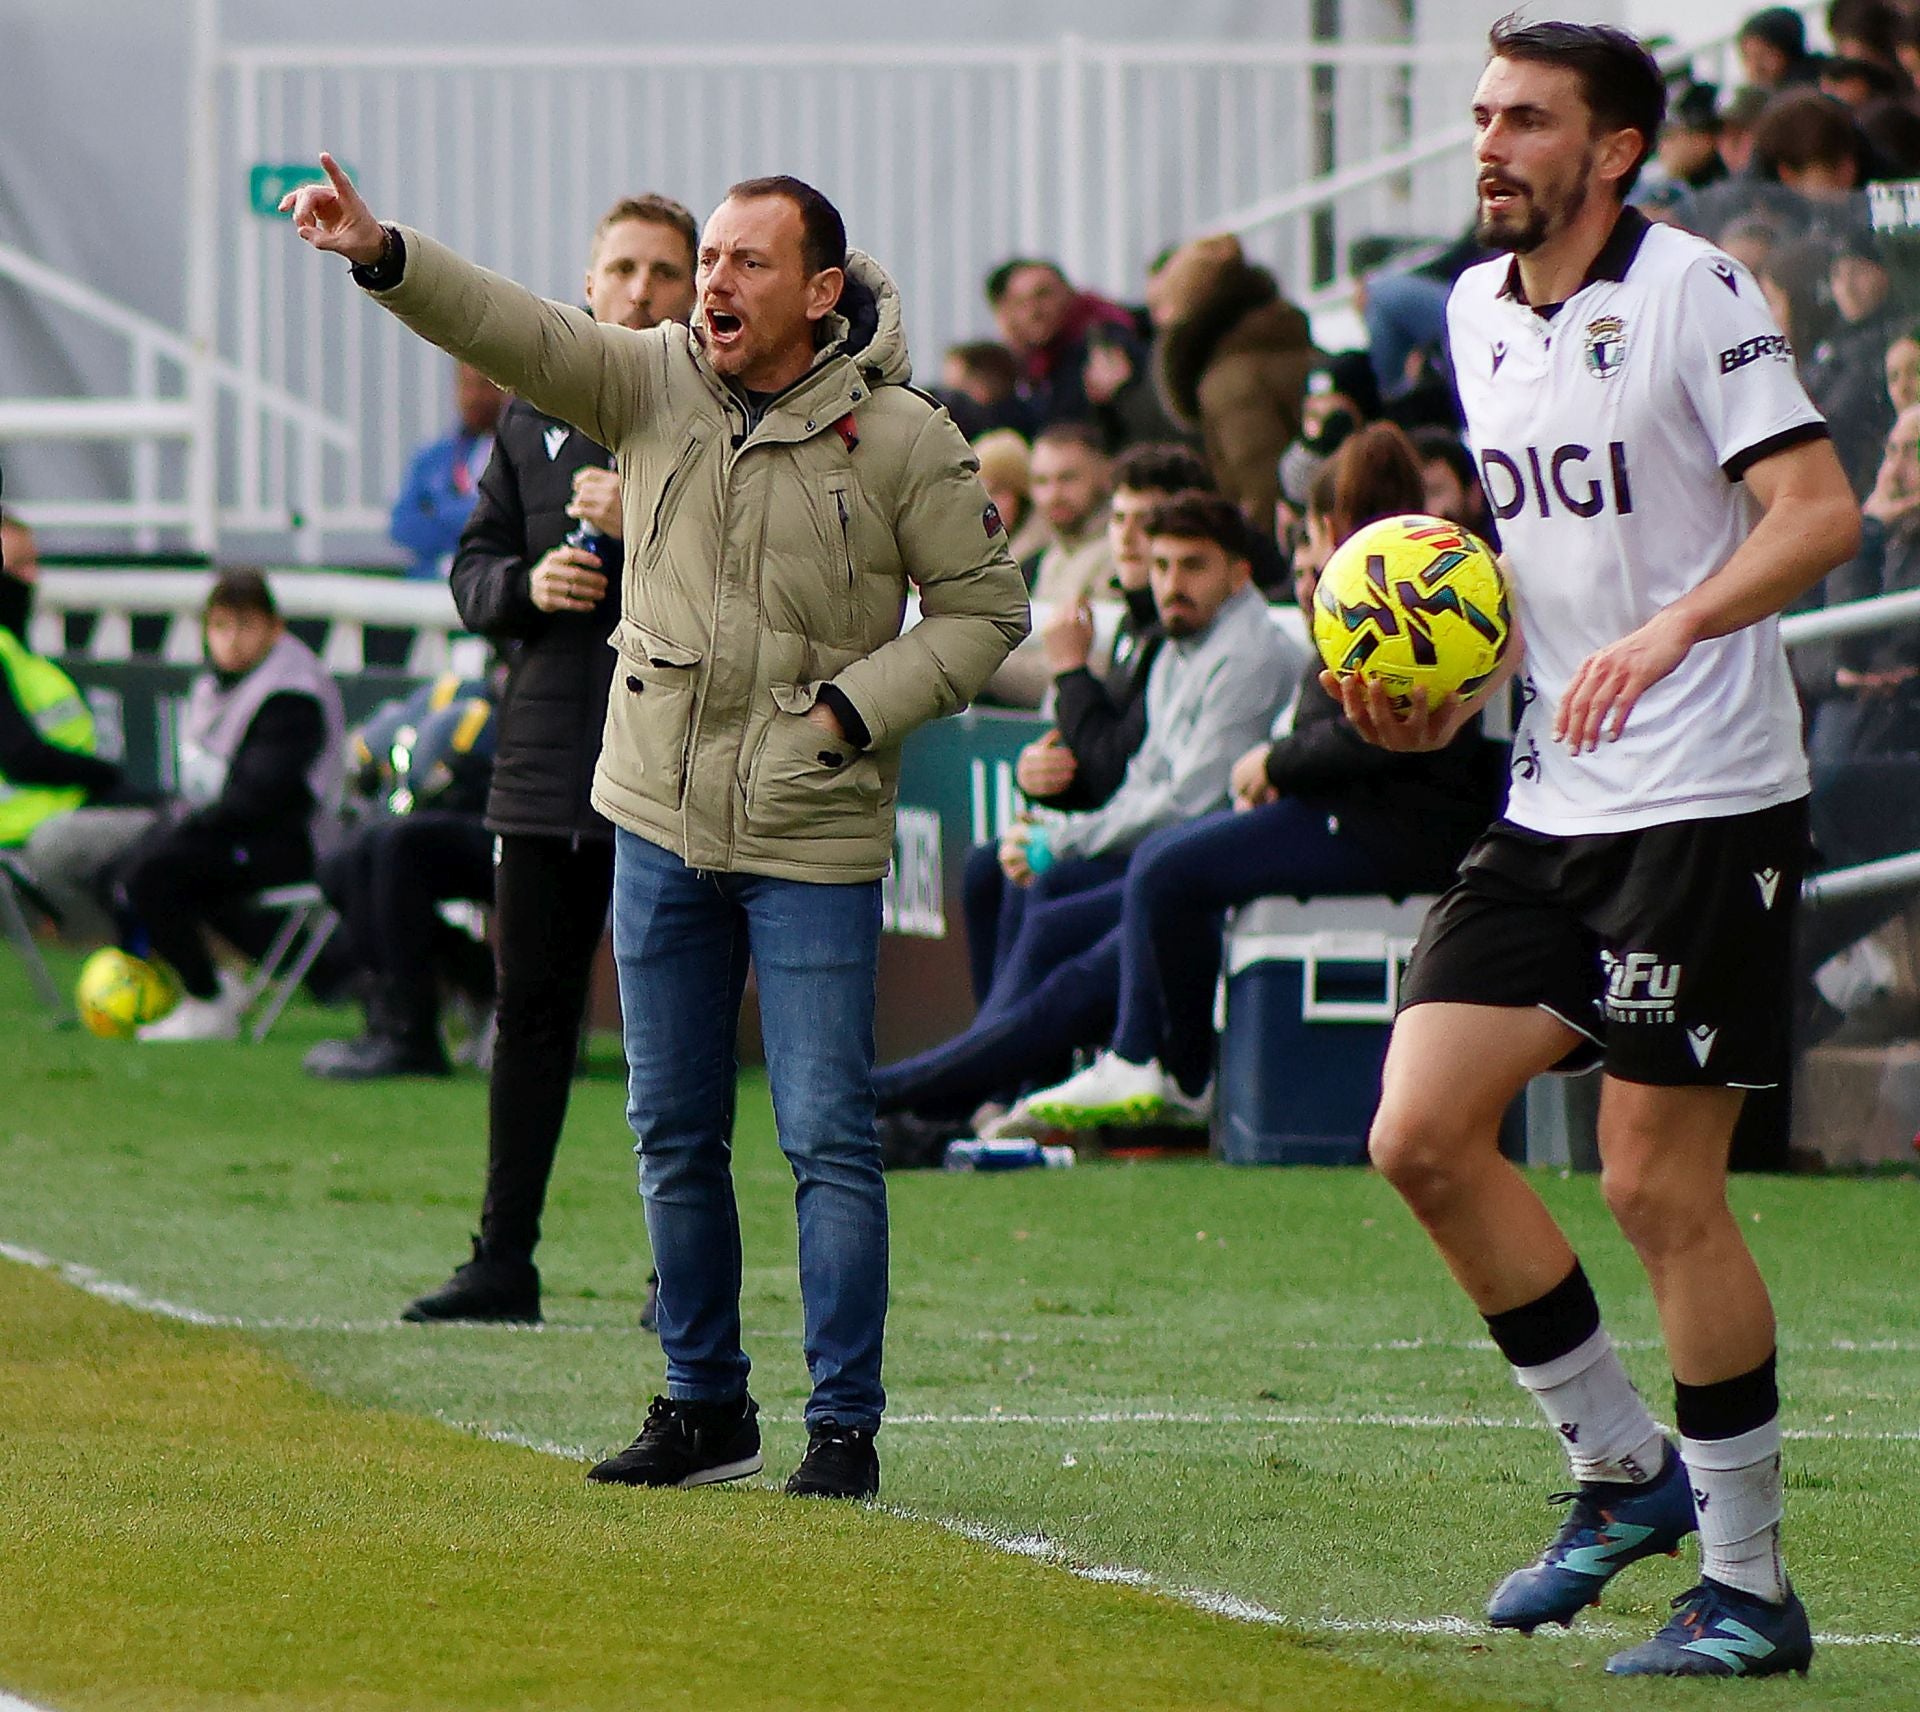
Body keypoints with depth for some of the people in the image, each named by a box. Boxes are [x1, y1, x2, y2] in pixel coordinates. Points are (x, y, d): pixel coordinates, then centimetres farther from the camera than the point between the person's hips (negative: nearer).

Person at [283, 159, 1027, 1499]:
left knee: (828, 1137, -6)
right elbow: (510, 331, -11)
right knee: (674, 1131, 11)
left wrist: (857, 707, -12)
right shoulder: (653, 384, 1)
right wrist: (383, 255, -28)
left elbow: (986, 608, -1)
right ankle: (706, 1407, 23)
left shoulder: (902, 438, -7)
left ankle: (846, 1426, 1)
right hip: (661, 820, 4)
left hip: (814, 837, -4)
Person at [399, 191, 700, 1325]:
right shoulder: (538, 412, 13)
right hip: (548, 757, 5)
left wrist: (651, 528, -19)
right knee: (532, 1007, 8)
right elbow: (474, 567, 16)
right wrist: (526, 585, -5)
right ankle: (505, 1261, 13)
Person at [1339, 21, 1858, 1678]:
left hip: (1708, 805, -8)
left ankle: (1749, 1584, 4)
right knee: (1422, 1134, -1)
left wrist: (1668, 629, -33)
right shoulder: (1476, 311, 12)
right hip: (1553, 800, 8)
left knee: (1657, 1183, -7)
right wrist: (1440, 696, 9)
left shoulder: (1694, 292, -11)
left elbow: (1819, 509, -19)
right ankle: (1625, 1468, 16)